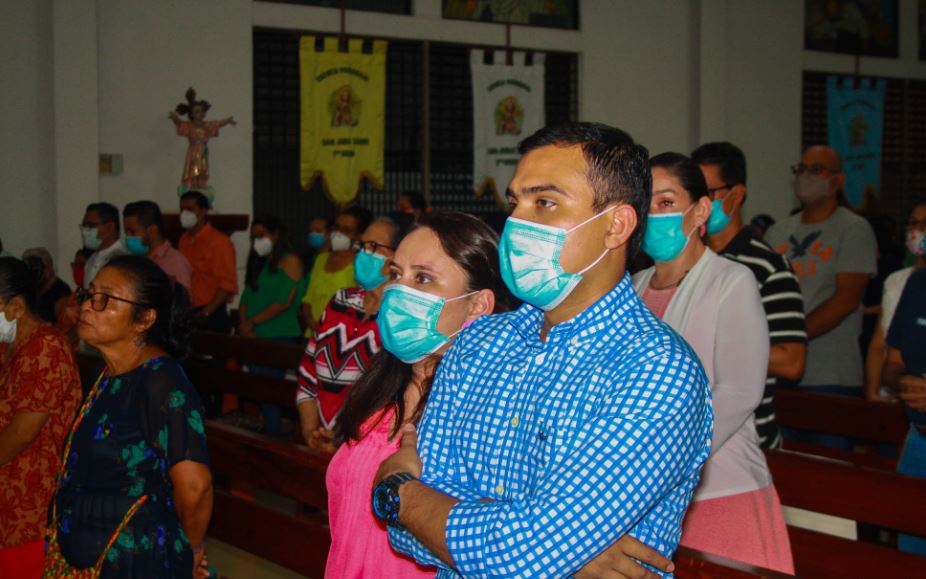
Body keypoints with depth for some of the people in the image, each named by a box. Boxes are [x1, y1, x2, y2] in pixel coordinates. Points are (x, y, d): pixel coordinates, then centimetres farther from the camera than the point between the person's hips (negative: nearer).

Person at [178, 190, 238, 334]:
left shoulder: (219, 242, -8)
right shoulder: (184, 240, 12)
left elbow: (228, 284, -13)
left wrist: (206, 313, -17)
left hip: (211, 315, -6)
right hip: (188, 313, 6)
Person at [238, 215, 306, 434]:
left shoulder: (290, 261, -2)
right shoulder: (258, 263, 22)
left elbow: (284, 302, -11)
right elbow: (246, 297, 15)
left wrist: (252, 322, -9)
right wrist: (244, 325, -3)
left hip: (279, 338, -7)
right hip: (255, 338, 7)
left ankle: (272, 434, -7)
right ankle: (267, 431, 6)